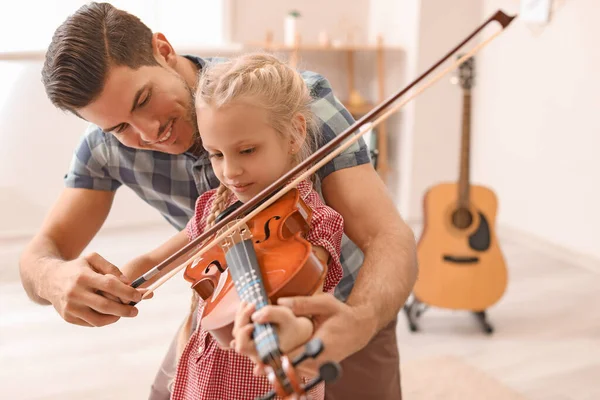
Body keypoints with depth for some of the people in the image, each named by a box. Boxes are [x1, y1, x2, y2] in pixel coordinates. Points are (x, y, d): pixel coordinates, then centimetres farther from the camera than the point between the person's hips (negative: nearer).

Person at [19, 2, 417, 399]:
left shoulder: (301, 99, -30)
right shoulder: (108, 145, -17)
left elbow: (390, 237, -36)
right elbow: (42, 251, -14)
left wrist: (359, 320, -58)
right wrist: (54, 276, -39)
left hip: (337, 312, -2)